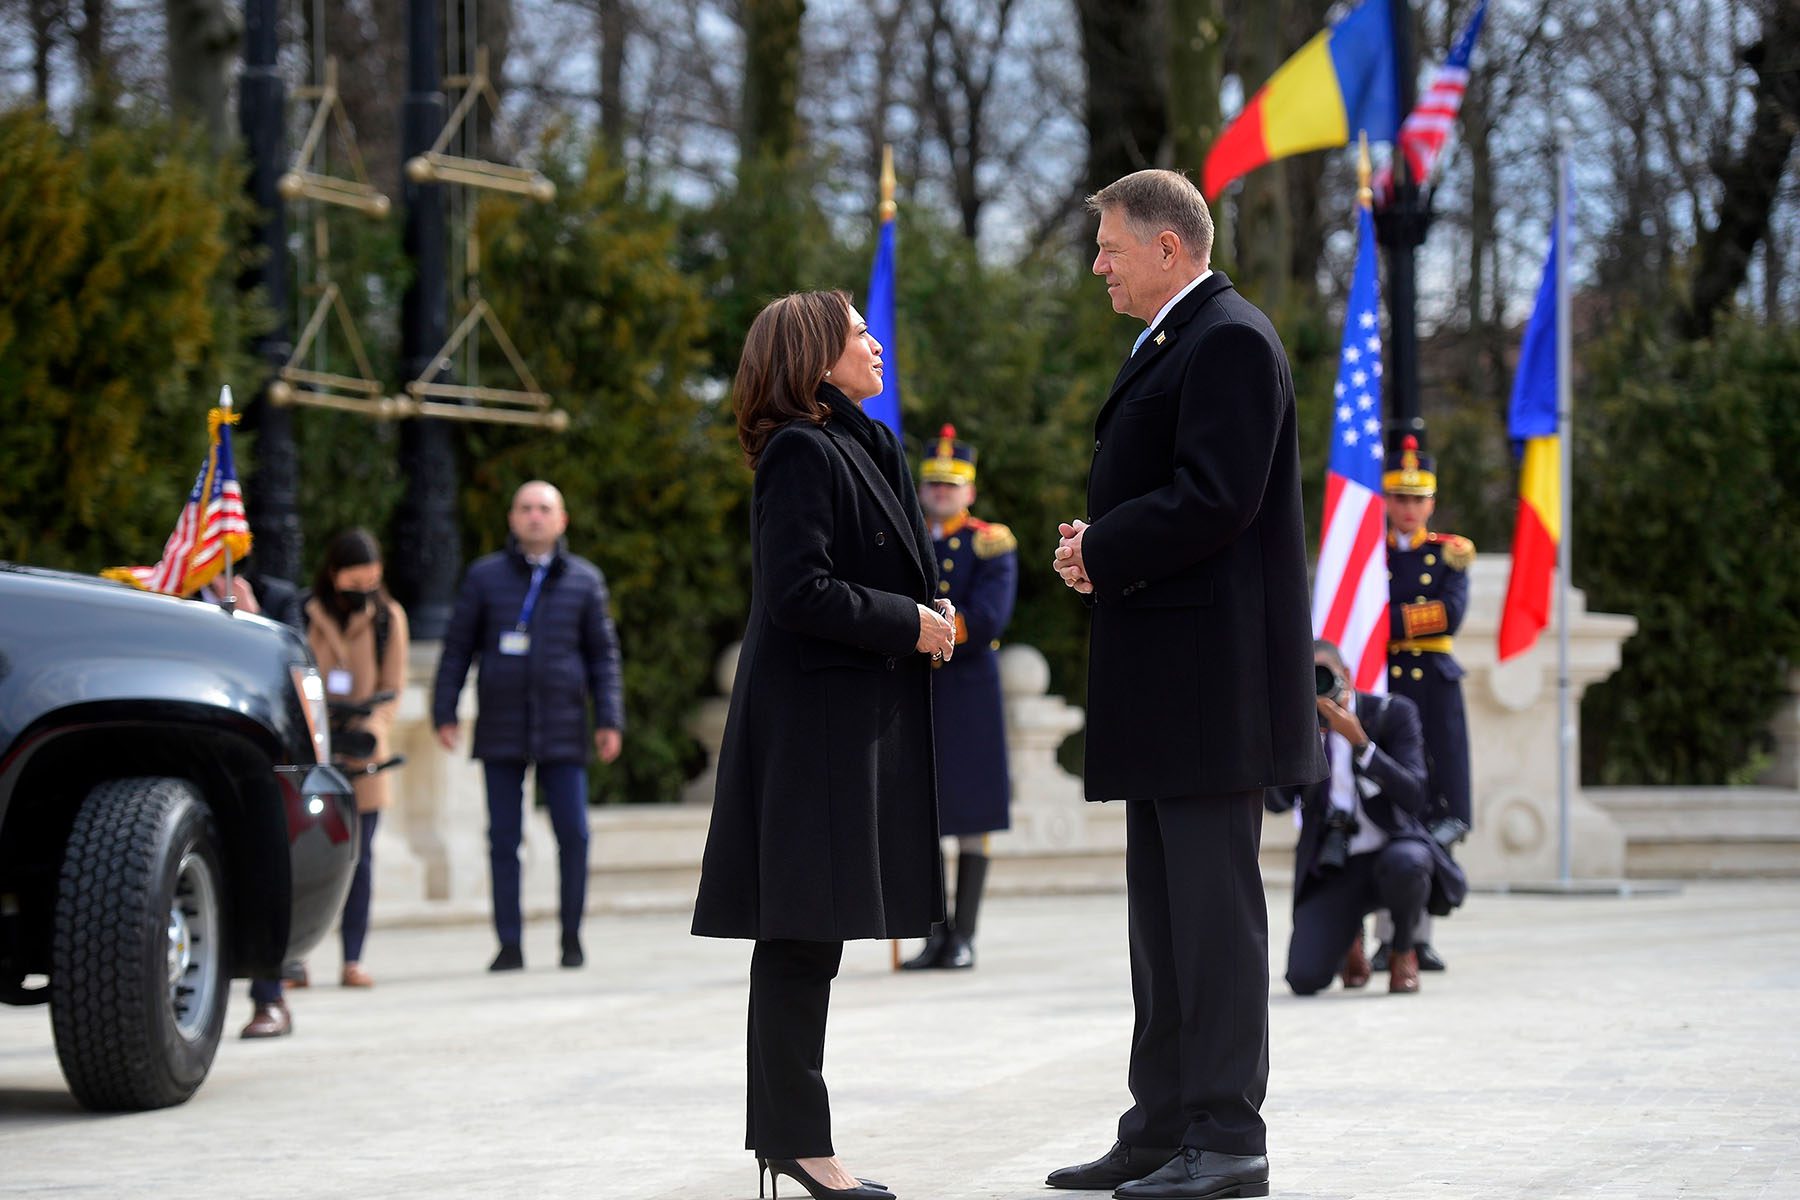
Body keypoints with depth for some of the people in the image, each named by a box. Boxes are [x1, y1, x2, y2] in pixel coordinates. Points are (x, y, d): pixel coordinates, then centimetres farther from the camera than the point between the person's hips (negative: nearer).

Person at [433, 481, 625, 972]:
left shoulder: (584, 580, 8)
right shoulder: (485, 577, 6)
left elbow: (604, 655, 9)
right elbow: (457, 648, 8)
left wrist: (609, 720, 1)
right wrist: (444, 713, 2)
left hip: (562, 729, 0)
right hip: (500, 729, 0)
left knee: (573, 835, -3)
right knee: (503, 839, 1)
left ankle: (572, 936, 10)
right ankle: (509, 944, 6)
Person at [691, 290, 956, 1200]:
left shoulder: (860, 450, 19)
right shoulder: (803, 453, -12)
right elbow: (799, 593, -20)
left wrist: (927, 615, 8)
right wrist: (908, 622, -13)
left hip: (854, 723, 10)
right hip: (814, 722, -10)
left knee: (807, 939, 11)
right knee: (803, 932, -8)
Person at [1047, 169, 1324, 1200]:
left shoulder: (1230, 341, -12)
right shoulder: (1172, 344, 22)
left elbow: (1211, 499, -21)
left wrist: (1100, 551, -11)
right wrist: (1095, 545, 4)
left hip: (1213, 676, -11)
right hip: (1164, 687, 11)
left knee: (1213, 906, -8)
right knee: (1163, 910, 12)